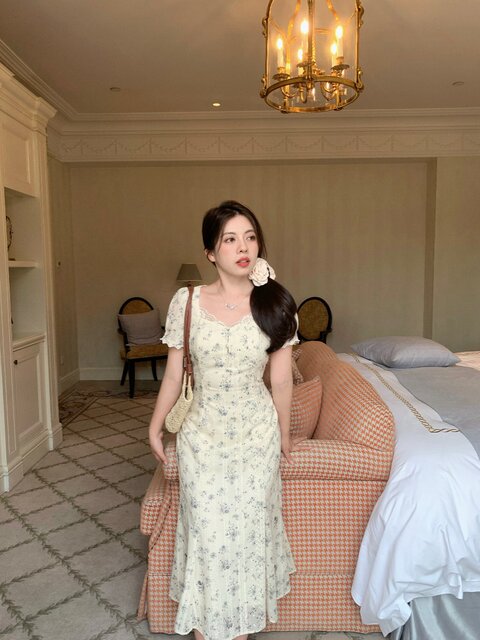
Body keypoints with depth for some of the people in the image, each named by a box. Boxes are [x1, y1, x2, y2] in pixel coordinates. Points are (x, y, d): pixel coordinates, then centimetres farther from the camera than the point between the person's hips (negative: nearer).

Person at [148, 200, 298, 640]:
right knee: (206, 530, 11)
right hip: (202, 433, 0)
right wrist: (156, 426, 8)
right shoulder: (186, 302, -9)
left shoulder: (276, 305, -9)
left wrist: (284, 434, 8)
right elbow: (173, 374, 1)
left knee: (248, 527, 14)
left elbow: (281, 380, -1)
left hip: (256, 432, 0)